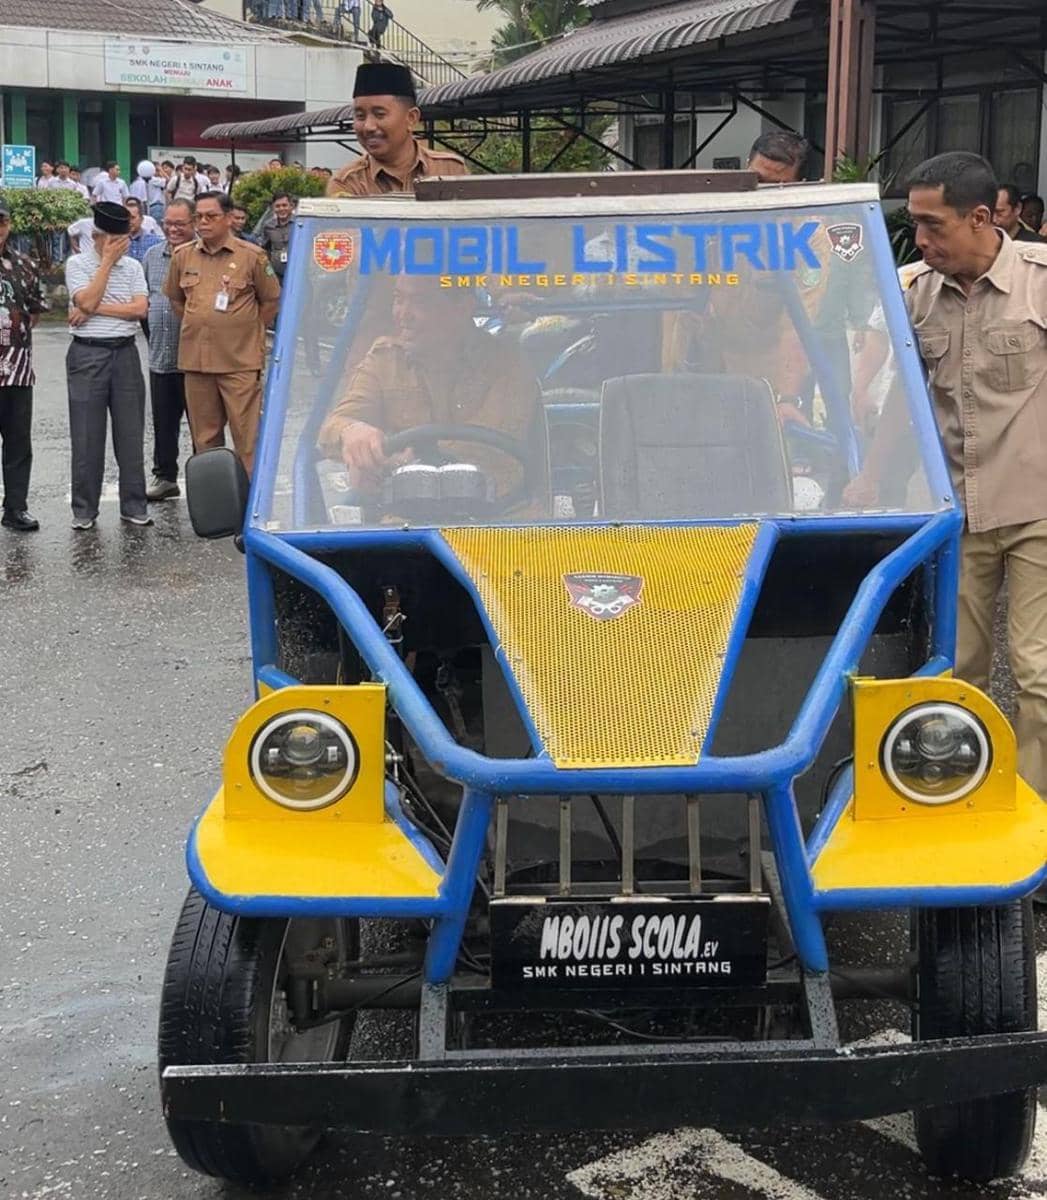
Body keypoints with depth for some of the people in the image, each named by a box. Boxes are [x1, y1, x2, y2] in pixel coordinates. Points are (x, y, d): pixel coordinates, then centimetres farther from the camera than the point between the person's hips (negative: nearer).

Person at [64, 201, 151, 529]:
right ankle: (84, 509, 9)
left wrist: (97, 309, -10)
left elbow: (140, 308, -4)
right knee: (87, 436, 1)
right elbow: (87, 301, -16)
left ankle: (133, 505, 14)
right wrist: (107, 261, -10)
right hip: (87, 354, -3)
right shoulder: (77, 264, -1)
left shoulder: (132, 266, 8)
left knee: (130, 433, 6)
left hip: (125, 353, 3)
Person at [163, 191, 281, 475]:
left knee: (247, 437, -5)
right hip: (196, 359, 4)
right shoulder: (183, 256, 9)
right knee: (204, 438, 10)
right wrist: (196, 328, 16)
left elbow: (271, 299, 7)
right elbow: (174, 298, 23)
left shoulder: (252, 256, -2)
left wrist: (247, 332, 8)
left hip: (240, 362, -4)